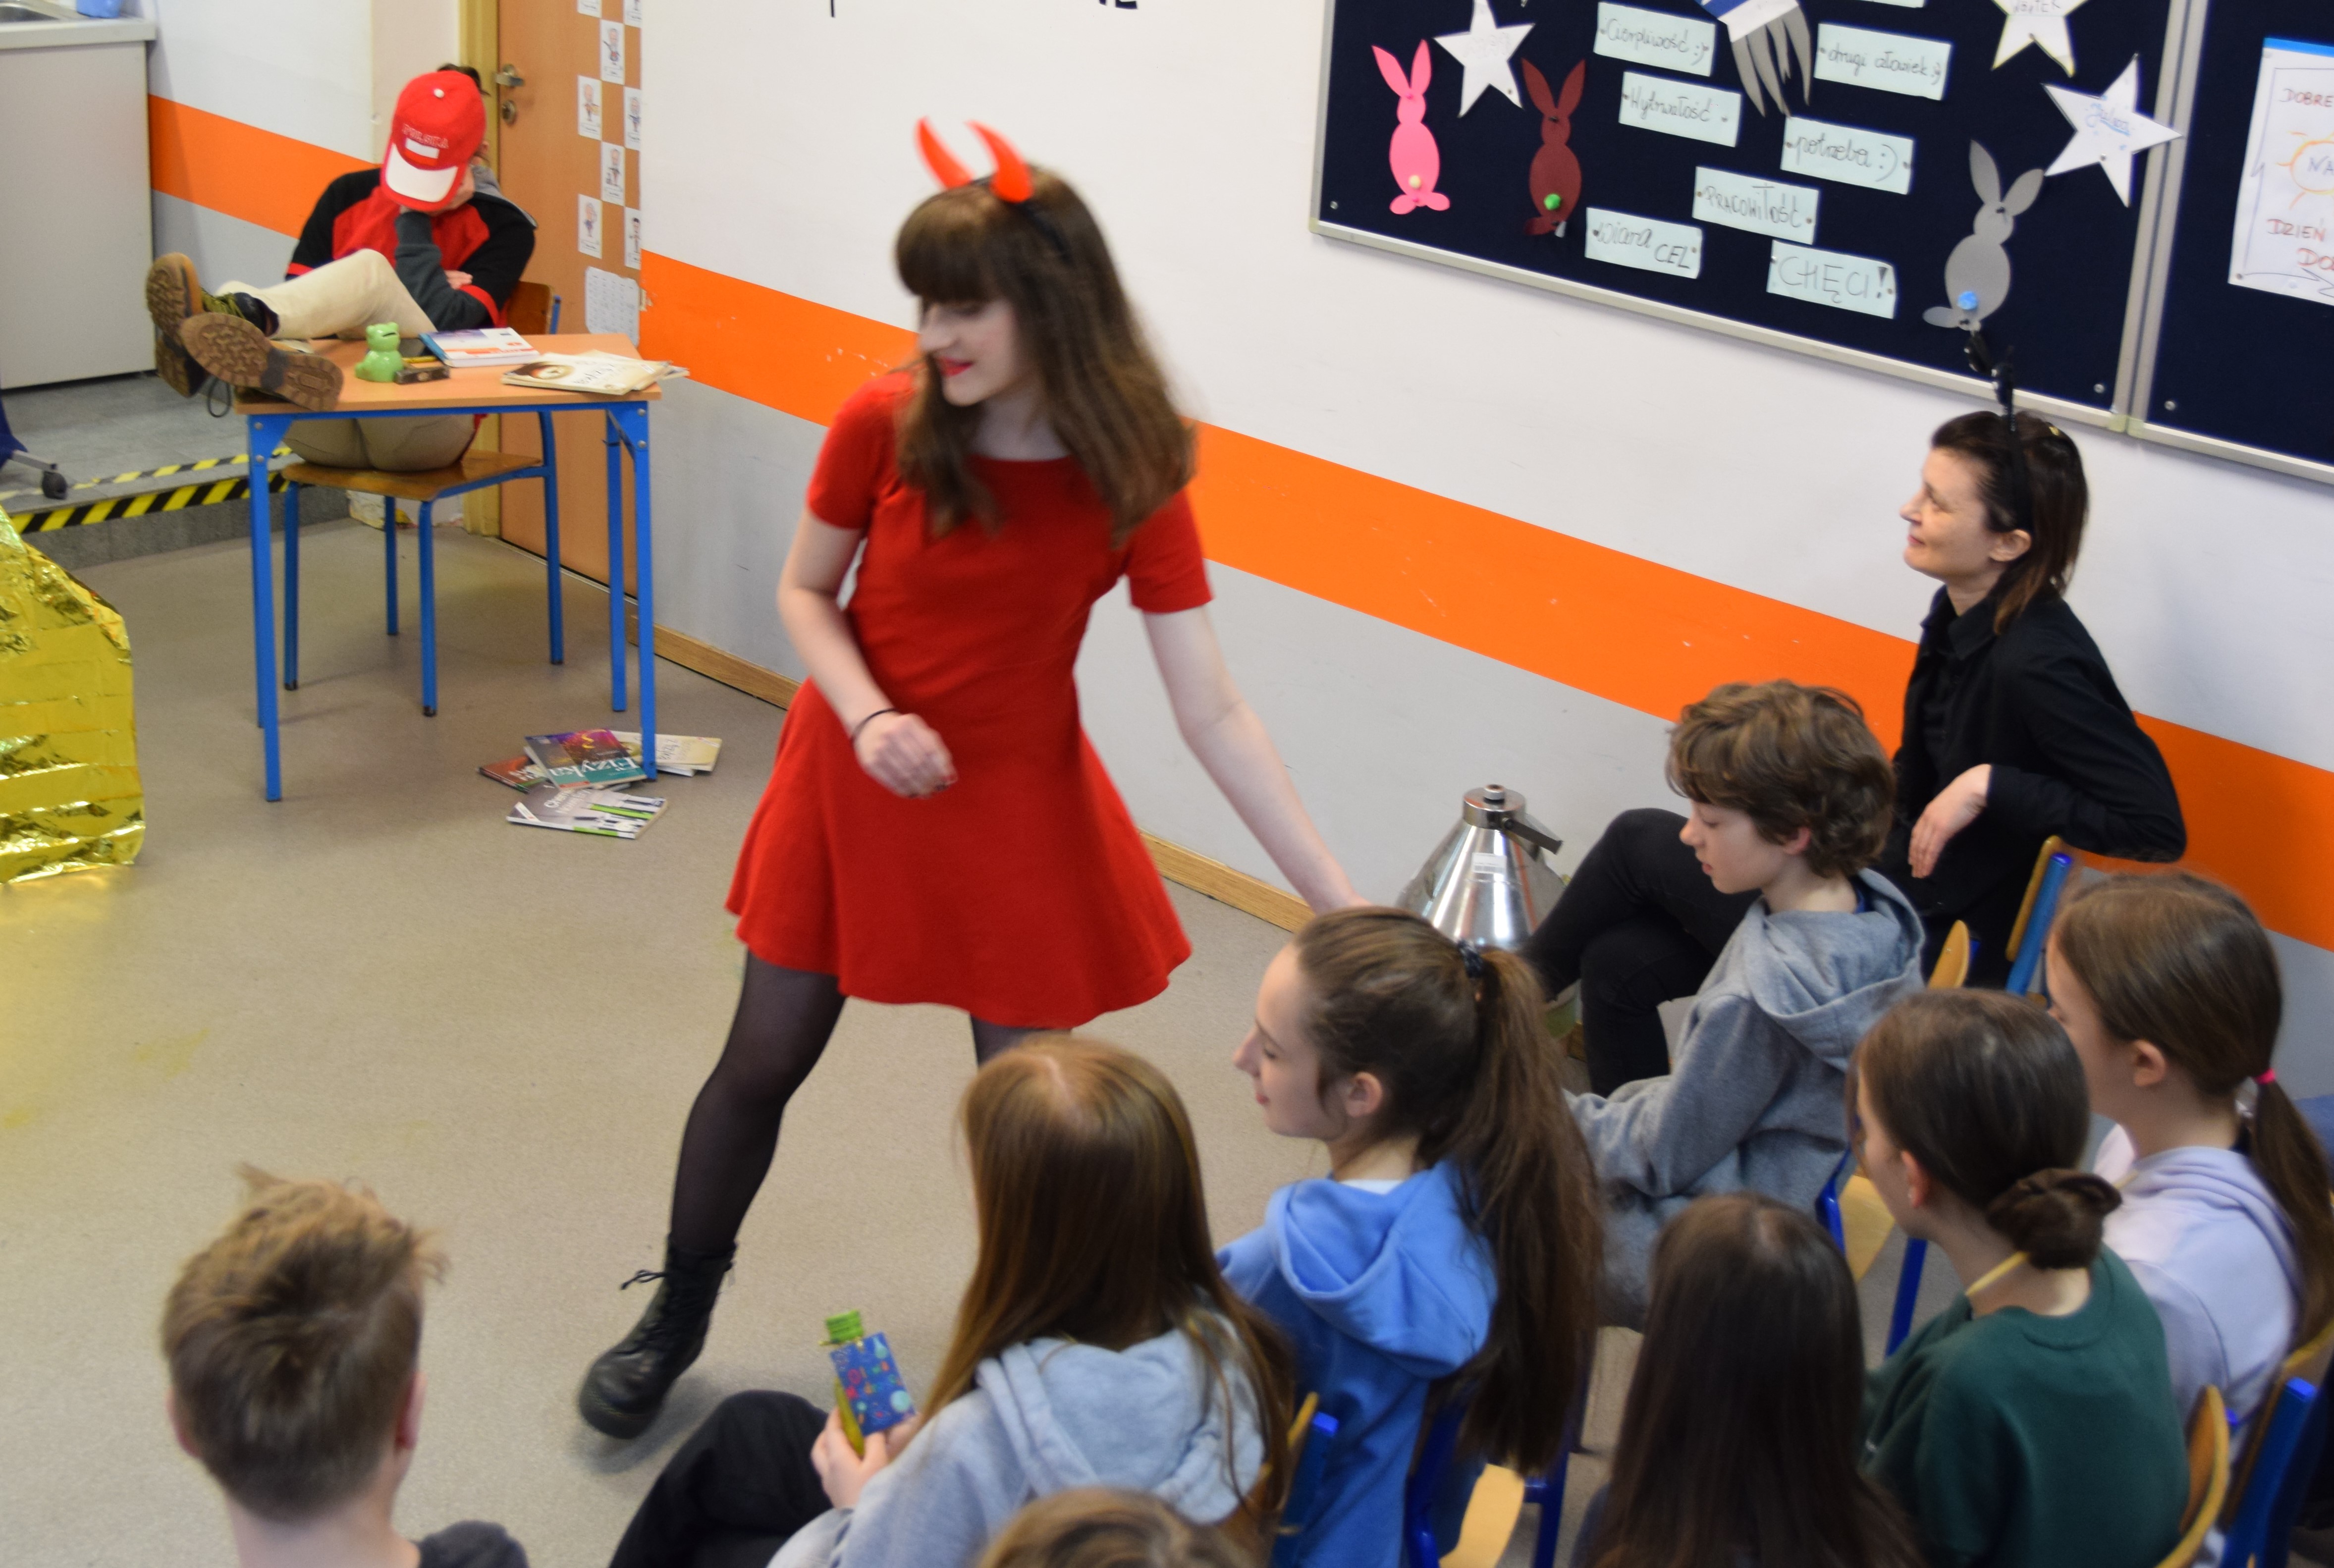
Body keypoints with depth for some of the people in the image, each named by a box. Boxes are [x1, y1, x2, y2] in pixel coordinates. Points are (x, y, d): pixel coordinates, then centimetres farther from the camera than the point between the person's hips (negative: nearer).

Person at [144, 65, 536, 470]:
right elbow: (301, 300, 8)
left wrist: (414, 221, -5)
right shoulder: (349, 196, 16)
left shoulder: (502, 226, 6)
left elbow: (444, 328, -9)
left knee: (370, 271, -27)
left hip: (425, 423, -4)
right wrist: (409, 297, -2)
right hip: (327, 431, 4)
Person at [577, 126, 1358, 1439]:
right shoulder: (884, 423, -15)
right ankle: (678, 1318, 36)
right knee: (762, 1063, 12)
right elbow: (805, 593, 0)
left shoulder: (1134, 482, -17)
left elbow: (1214, 713, -17)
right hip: (853, 786, 1)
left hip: (1019, 813, -1)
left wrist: (1335, 896, -23)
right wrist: (868, 715, -21)